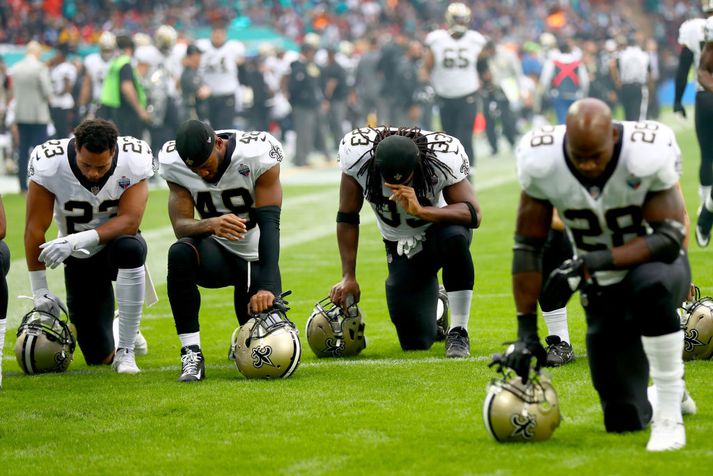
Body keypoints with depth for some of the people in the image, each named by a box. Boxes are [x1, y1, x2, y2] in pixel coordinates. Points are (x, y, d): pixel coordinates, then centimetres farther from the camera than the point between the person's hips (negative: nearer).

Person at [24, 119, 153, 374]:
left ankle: (125, 350, -25)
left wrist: (79, 241, -39)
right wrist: (39, 290, -14)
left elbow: (129, 221, -27)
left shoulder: (134, 160, -22)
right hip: (80, 258, 0)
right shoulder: (50, 164, -23)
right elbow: (35, 229, -17)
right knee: (100, 357, -5)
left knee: (130, 249, -40)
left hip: (117, 240, 0)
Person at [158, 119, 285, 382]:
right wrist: (211, 225, -43)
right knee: (180, 254, -34)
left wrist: (267, 287, -38)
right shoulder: (174, 163, -13)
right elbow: (181, 226, -19)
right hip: (216, 252, 1)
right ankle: (191, 353, -27)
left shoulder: (257, 155, -22)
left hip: (254, 260, -1)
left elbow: (269, 224, -27)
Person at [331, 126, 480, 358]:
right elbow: (347, 218, -12)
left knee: (454, 237, -41)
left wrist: (420, 210, -44)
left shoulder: (443, 158, -30)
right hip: (402, 249, 2)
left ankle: (458, 330, -23)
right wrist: (348, 277, -13)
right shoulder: (358, 155, -24)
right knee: (415, 341, -5)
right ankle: (436, 307, 33)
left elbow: (474, 214, -32)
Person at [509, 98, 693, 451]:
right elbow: (527, 248, -10)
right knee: (624, 420, -1)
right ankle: (670, 394, 37)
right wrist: (526, 332, -11)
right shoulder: (541, 161, -19)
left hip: (655, 265, -3)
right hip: (603, 290, 3)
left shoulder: (649, 156, -27)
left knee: (651, 285, -42)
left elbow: (669, 238, -27)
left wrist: (589, 262, -36)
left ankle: (669, 416, -27)